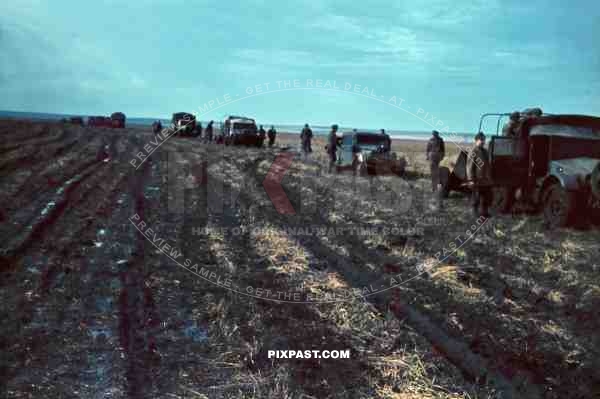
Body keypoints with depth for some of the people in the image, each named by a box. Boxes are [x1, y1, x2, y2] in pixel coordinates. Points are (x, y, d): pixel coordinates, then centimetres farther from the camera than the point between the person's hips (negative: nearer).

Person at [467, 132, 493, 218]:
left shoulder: (485, 151, 13)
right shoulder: (473, 152, -13)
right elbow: (469, 167, -16)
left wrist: (490, 177, 20)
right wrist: (471, 179, -19)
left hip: (486, 179, 8)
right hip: (478, 180, -8)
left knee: (487, 196, 13)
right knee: (476, 197, 2)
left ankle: (484, 212, 25)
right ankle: (475, 212, 14)